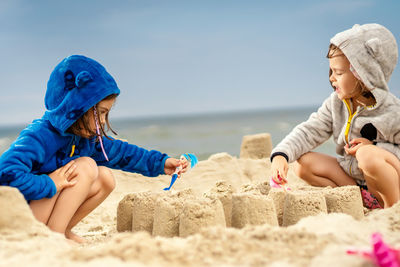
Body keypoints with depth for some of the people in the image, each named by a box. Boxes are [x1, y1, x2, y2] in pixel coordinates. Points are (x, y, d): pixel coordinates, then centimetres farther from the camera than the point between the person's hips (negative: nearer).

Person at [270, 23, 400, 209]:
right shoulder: (336, 103, 0)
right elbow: (309, 131, -3)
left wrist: (375, 149, -24)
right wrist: (281, 154, -19)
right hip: (351, 175, 7)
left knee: (368, 155, -37)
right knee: (303, 163, -7)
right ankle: (362, 199, -10)